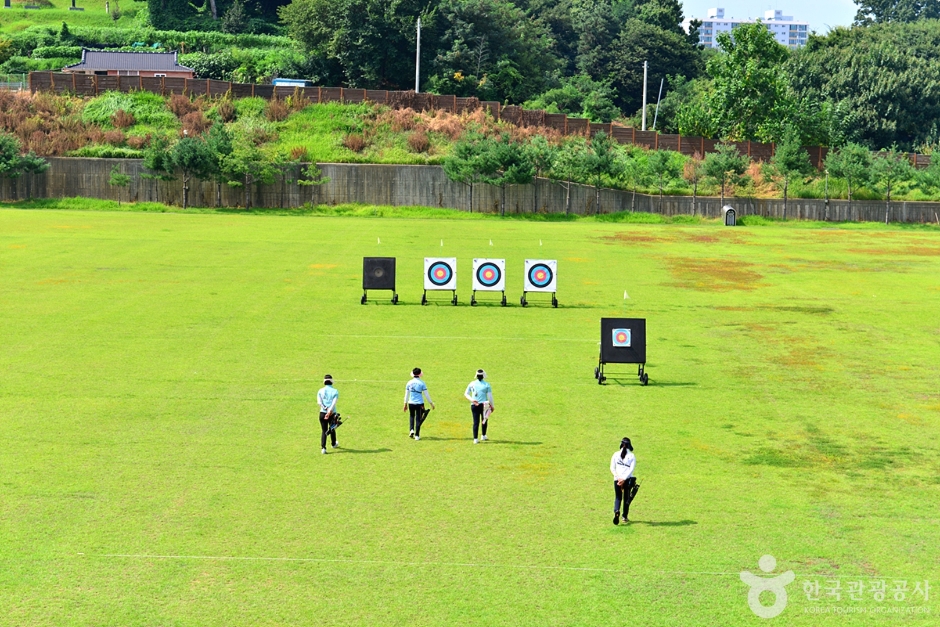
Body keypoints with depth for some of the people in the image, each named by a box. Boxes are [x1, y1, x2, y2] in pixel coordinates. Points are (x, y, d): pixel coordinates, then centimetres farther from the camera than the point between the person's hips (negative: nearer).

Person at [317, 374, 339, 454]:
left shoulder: (321, 391, 5)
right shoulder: (335, 391, 0)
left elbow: (319, 402, -8)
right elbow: (334, 403, -14)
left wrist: (325, 409, -14)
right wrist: (329, 411, -21)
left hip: (323, 413, 0)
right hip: (332, 414, 0)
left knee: (324, 431, 3)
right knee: (332, 429, 22)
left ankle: (323, 448, -11)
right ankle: (334, 444, 42)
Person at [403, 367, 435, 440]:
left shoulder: (409, 383, 2)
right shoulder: (422, 383, -7)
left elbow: (406, 394, 8)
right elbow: (426, 394, -4)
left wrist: (405, 404, 17)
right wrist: (431, 403, 5)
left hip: (411, 403, 2)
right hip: (419, 403, -2)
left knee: (412, 416, 23)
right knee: (418, 418, 5)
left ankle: (412, 430, 4)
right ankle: (417, 435, 4)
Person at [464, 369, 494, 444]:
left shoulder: (472, 384, 4)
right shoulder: (487, 385, -4)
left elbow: (466, 393, 8)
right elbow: (490, 396, -3)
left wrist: (471, 399, 1)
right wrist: (492, 406, 6)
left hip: (474, 405, 2)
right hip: (484, 405, -2)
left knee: (476, 421, 2)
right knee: (484, 420, 18)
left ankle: (475, 439, -3)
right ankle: (484, 436, 27)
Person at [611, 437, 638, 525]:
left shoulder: (616, 455, 3)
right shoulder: (632, 456, -1)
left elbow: (612, 468, -1)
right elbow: (632, 469, -10)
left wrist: (619, 478, -6)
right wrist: (624, 479, -13)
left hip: (617, 479, 0)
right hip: (628, 480, 0)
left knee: (618, 497, 9)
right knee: (627, 498, 14)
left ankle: (616, 511, -19)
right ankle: (625, 517, 17)